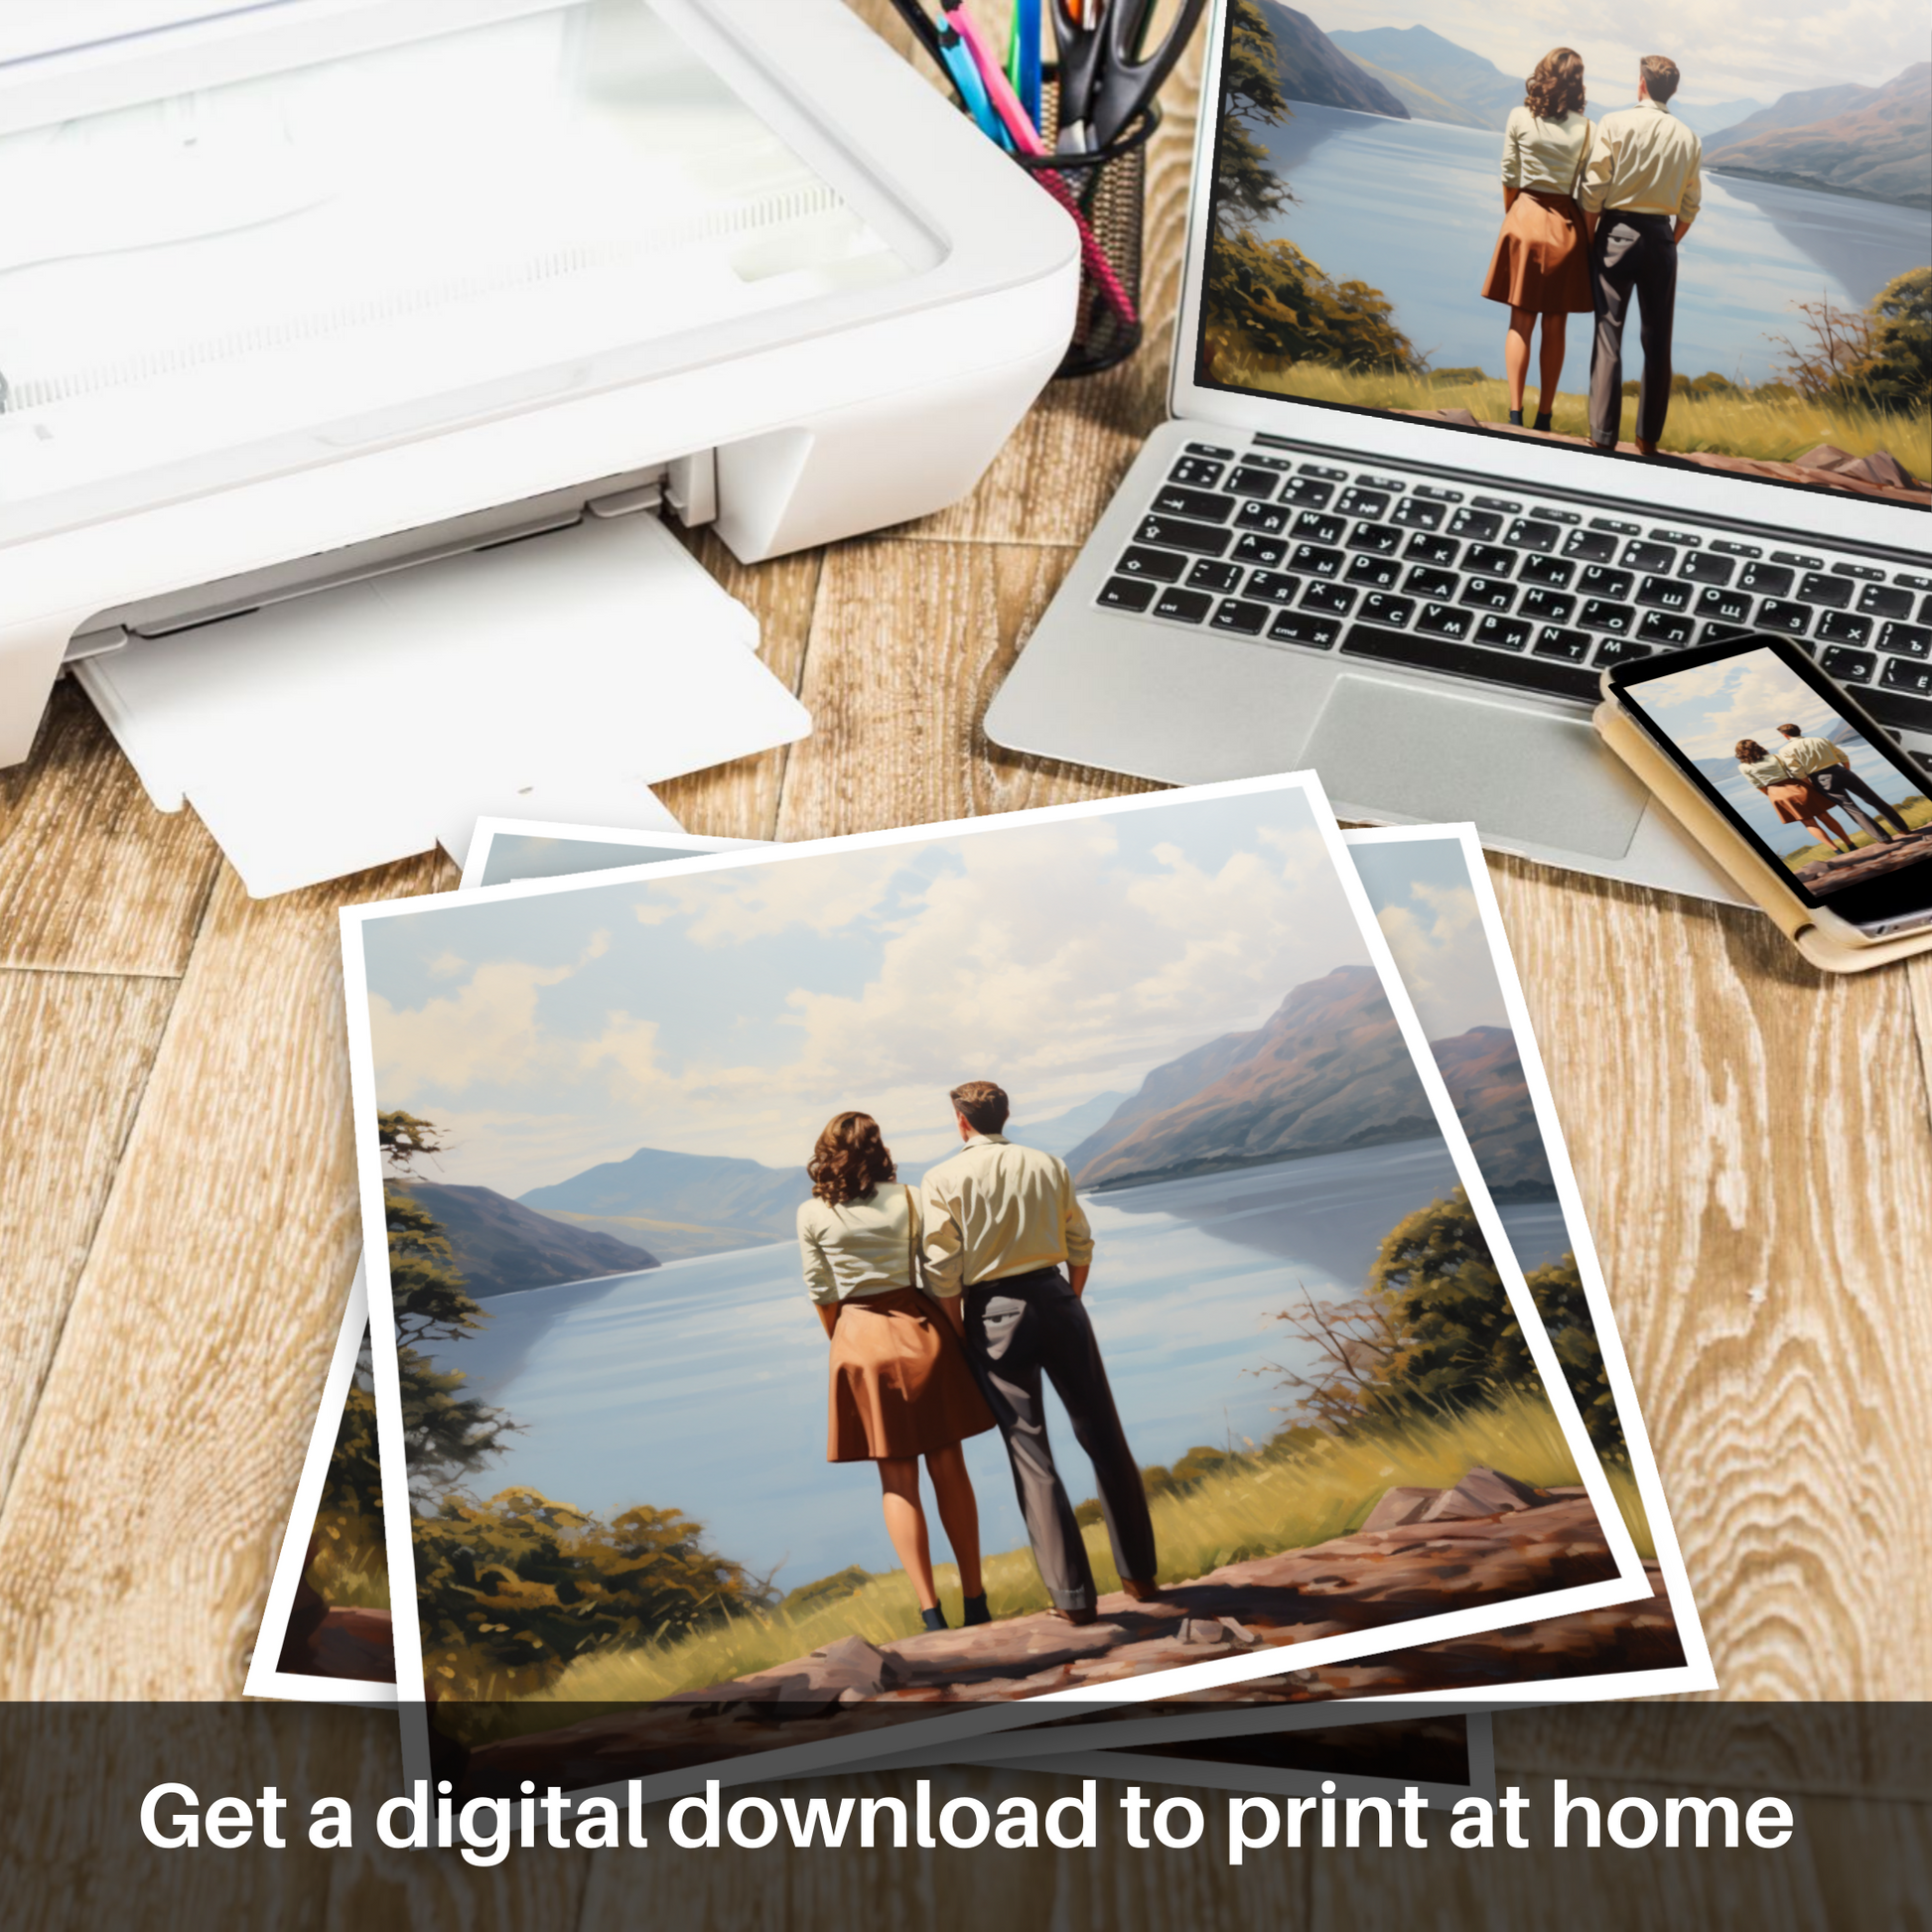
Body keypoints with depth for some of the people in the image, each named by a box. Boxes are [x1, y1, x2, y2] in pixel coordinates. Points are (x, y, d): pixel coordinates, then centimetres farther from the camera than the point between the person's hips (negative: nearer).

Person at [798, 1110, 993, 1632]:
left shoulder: (812, 1215, -2)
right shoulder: (907, 1200, -2)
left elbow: (823, 1295, 2)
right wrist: (958, 1336, 8)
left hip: (860, 1339, 0)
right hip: (919, 1329, 0)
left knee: (897, 1482, 4)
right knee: (948, 1469, 9)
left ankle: (930, 1611, -3)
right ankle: (975, 1599, 15)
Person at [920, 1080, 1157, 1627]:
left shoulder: (944, 1178, -4)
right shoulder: (1048, 1165, 6)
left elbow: (943, 1271, -7)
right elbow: (1080, 1246, 8)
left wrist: (958, 1336, 1)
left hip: (994, 1313, -3)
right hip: (1056, 1298, 3)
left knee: (1031, 1457, 2)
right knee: (1103, 1438, 12)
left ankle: (1072, 1596, 3)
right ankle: (1139, 1574, 19)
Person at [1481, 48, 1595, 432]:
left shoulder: (1520, 118, -4)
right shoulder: (1584, 129, -4)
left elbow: (1509, 177, 2)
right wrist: (1587, 240, 4)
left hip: (1525, 217, 0)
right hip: (1566, 226, 0)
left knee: (1521, 322, 4)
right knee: (1555, 328, 8)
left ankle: (1515, 412, -6)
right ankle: (1544, 415, 11)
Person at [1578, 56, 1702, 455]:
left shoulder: (1616, 124, -5)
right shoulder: (1688, 138, 4)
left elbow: (1594, 187, -8)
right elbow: (1690, 207, 6)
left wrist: (1589, 238, 1)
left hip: (1617, 231, -3)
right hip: (1661, 236, 3)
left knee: (1609, 333, -2)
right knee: (1657, 339, 9)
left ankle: (1603, 436, -5)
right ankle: (1649, 437, 13)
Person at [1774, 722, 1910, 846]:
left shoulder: (1785, 750, 0)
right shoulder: (1822, 740, 14)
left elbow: (1798, 773, -9)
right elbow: (1843, 757, 13)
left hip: (1822, 779, -4)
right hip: (1840, 771, 4)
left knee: (1852, 809, 2)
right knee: (1874, 799, 12)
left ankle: (1884, 839, 1)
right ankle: (1903, 828, 18)